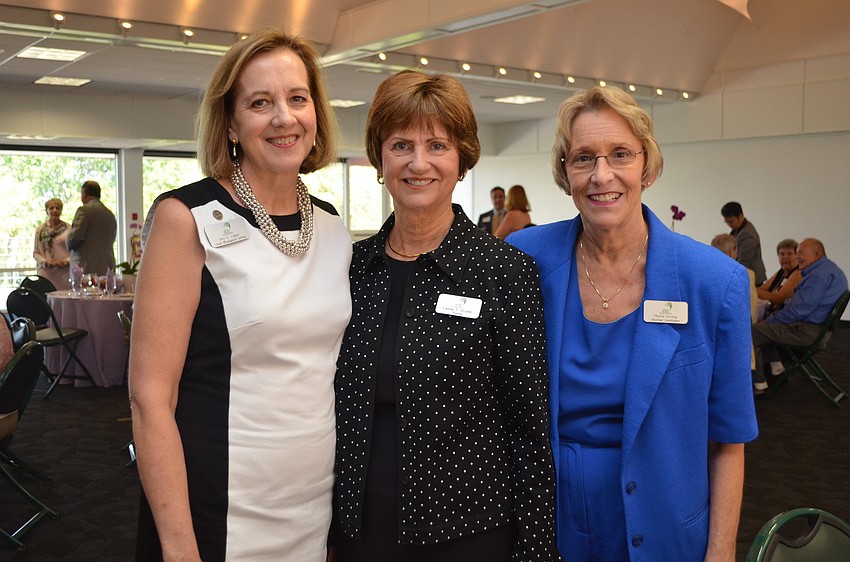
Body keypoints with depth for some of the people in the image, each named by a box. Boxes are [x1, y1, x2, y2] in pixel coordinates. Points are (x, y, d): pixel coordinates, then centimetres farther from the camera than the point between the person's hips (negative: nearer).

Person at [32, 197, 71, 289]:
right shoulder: (40, 230, 11)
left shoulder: (68, 229, 5)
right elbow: (36, 252, 12)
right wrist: (45, 262, -6)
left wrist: (67, 261, -10)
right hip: (46, 272, 1)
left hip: (64, 272, -1)